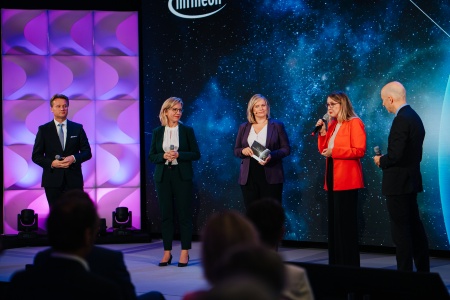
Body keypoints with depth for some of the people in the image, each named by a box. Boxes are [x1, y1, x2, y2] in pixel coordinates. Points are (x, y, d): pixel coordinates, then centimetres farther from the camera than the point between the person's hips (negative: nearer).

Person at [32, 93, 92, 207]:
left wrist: (74, 158, -11)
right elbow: (36, 156, 5)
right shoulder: (44, 130, 6)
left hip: (74, 180, 1)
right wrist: (51, 163, -13)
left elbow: (87, 152, 9)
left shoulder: (77, 128, 9)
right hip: (53, 180, 0)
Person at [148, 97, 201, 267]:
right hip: (163, 176, 2)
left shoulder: (187, 130, 2)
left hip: (182, 176, -2)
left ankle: (185, 252, 5)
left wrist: (178, 155, -14)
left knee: (184, 214, -1)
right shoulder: (157, 132, 7)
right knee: (166, 214, 3)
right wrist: (164, 156, -13)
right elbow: (151, 156, 6)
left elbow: (196, 154, 0)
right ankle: (167, 252, 9)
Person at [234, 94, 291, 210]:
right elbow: (236, 150, 15)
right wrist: (243, 151, -9)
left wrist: (271, 156, -16)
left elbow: (286, 149, 1)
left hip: (271, 177, -2)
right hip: (248, 177, 2)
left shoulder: (277, 125, 5)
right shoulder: (244, 127, 12)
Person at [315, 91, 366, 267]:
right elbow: (323, 151, 16)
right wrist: (322, 133, 1)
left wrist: (334, 151, -19)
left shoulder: (354, 123, -8)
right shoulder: (332, 124, 15)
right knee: (334, 221, 11)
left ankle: (349, 264, -1)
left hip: (346, 179, -9)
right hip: (332, 179, 9)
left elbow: (359, 150, -17)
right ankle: (335, 263, 17)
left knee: (345, 222, -6)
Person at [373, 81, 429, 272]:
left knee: (401, 231, -4)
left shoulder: (401, 120, -19)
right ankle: (423, 270, 20)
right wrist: (386, 160, 12)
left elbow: (395, 155, -24)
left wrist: (381, 161, -5)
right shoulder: (414, 117, 12)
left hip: (398, 183, -10)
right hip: (411, 180, 10)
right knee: (415, 227, 14)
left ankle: (405, 272, -1)